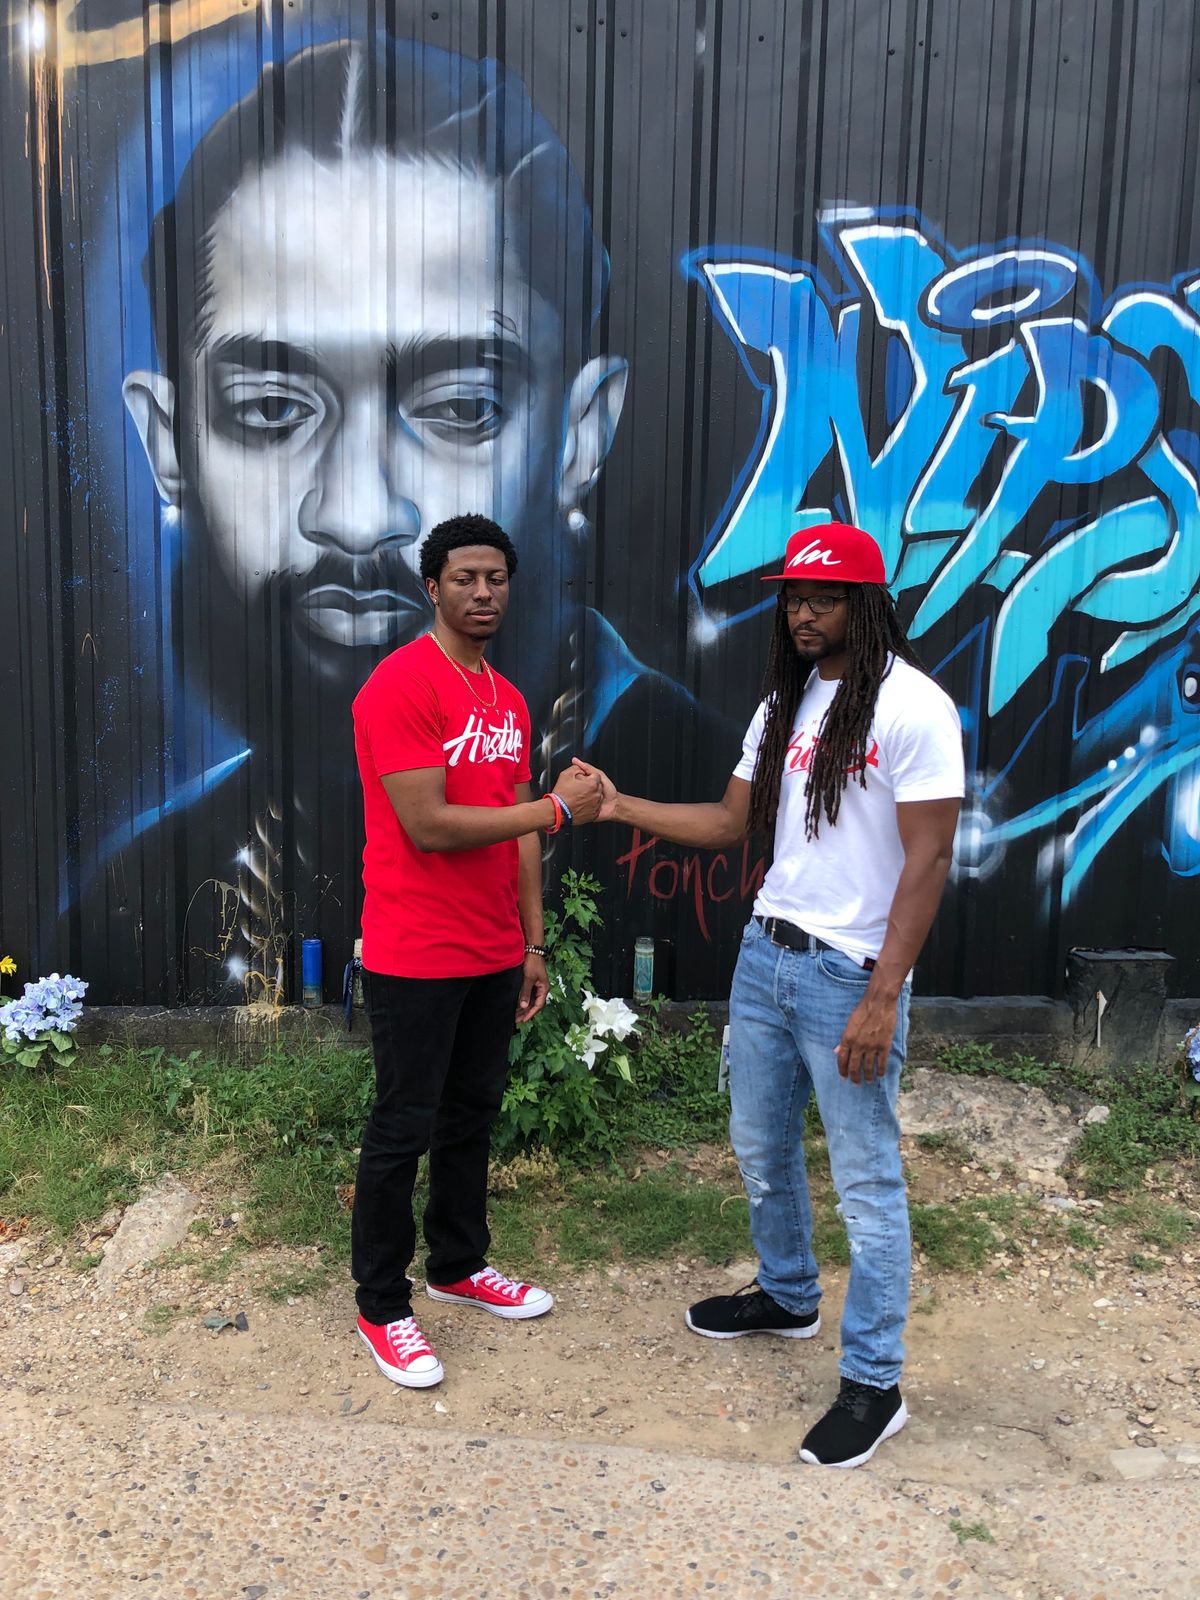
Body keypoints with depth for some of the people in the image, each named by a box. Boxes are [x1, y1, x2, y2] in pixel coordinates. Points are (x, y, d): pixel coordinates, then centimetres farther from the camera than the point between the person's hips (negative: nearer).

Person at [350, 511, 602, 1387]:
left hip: (494, 954, 8)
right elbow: (429, 826, -22)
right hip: (416, 958, -7)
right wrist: (556, 807, -16)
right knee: (404, 1130, 5)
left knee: (473, 1116, 18)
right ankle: (383, 1307, 22)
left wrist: (533, 942, 11)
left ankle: (460, 1265, 37)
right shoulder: (401, 685, -15)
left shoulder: (509, 701, 11)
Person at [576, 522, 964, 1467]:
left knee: (867, 1178, 3)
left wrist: (882, 999, -19)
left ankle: (874, 1385, 19)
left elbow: (927, 860, -16)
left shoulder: (911, 707, -13)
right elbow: (733, 821, 13)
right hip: (766, 954, 8)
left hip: (848, 974, -7)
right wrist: (624, 807, 2)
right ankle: (788, 1299, 43)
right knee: (761, 1148, 20)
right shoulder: (785, 706, 10)